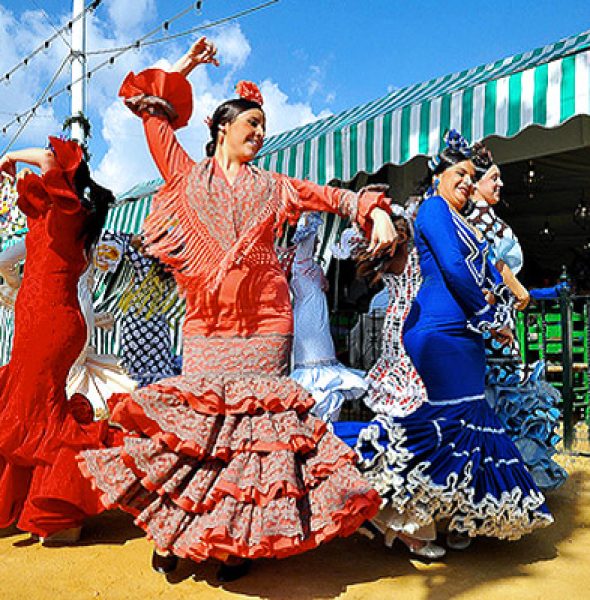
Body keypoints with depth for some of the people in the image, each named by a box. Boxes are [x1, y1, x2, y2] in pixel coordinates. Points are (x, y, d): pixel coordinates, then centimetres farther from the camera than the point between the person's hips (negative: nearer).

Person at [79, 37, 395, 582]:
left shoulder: (272, 187, 15)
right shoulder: (188, 175, 11)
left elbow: (333, 197, 8)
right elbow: (152, 111, 14)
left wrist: (376, 211, -8)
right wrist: (184, 68, 18)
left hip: (264, 322, 1)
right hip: (206, 323, -1)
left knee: (252, 418, 0)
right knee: (196, 416, -1)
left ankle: (241, 537, 10)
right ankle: (173, 531, 13)